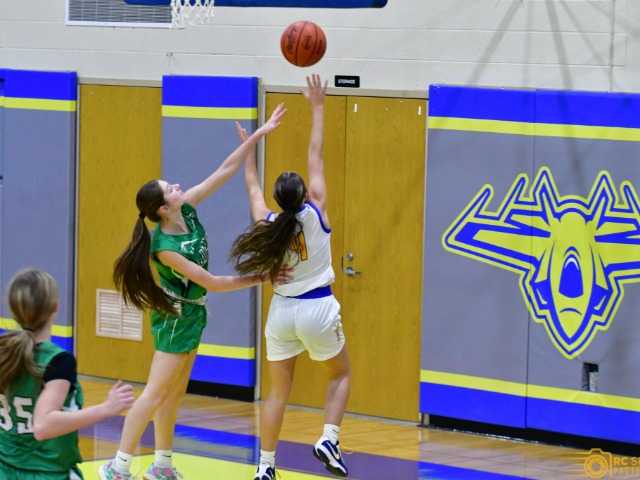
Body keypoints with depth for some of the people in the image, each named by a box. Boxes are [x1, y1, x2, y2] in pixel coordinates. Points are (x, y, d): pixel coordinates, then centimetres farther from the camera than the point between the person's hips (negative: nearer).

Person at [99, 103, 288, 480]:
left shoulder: (186, 209, -8)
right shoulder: (165, 247, -28)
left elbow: (225, 171, -8)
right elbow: (211, 282, -23)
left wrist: (259, 134, -12)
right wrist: (257, 279, -16)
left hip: (191, 313, 8)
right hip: (177, 318, -8)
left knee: (174, 394, 13)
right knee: (156, 394, -6)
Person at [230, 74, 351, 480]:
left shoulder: (268, 224, -6)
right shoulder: (316, 213, -12)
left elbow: (252, 187, 14)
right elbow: (316, 156, -6)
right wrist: (318, 109, -1)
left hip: (282, 310, 3)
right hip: (318, 309, -2)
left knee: (279, 392, 10)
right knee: (341, 375, 18)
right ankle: (329, 439, -4)